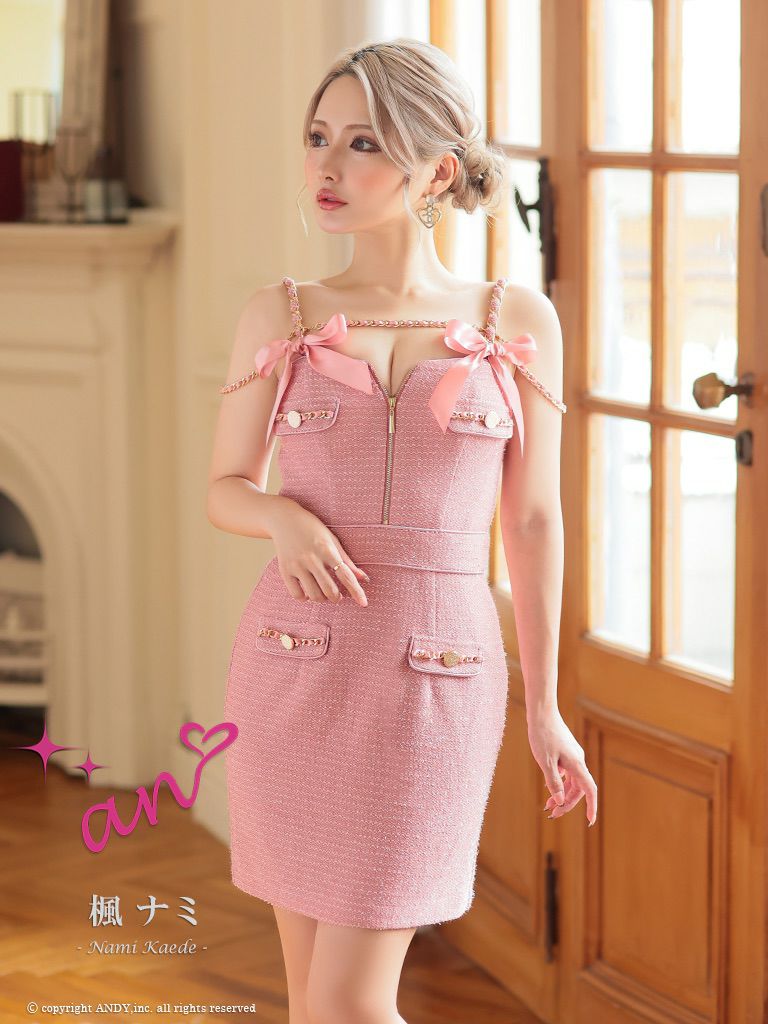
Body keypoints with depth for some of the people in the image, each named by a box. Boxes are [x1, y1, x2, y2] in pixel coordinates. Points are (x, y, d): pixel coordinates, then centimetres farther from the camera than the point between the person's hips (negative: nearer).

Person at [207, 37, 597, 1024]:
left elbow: (531, 517, 6)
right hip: (295, 671, 2)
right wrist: (285, 518, -14)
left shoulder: (518, 321, 0)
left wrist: (544, 707, 8)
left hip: (434, 681, -2)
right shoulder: (278, 315, 3)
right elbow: (226, 490, 10)